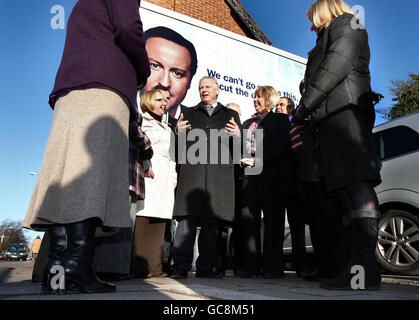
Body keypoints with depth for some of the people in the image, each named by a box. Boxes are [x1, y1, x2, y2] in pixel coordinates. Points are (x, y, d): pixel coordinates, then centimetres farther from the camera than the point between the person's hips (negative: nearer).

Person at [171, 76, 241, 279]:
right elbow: (179, 146, 17)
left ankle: (205, 268, 7)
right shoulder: (189, 114, 24)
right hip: (192, 172, 0)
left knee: (211, 223, 0)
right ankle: (181, 268, -4)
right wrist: (178, 133, -4)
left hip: (220, 173, 1)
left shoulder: (230, 115, 23)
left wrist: (237, 136, -5)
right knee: (187, 219, -9)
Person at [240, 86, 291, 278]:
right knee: (248, 219, -2)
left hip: (271, 174, -4)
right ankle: (251, 265, 4)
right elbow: (242, 146, 19)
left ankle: (273, 266, 0)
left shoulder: (280, 120, 10)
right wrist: (244, 160, -4)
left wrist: (259, 161, -12)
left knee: (272, 219, -4)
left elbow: (282, 145, -4)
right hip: (250, 175, 4)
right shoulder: (248, 123, 25)